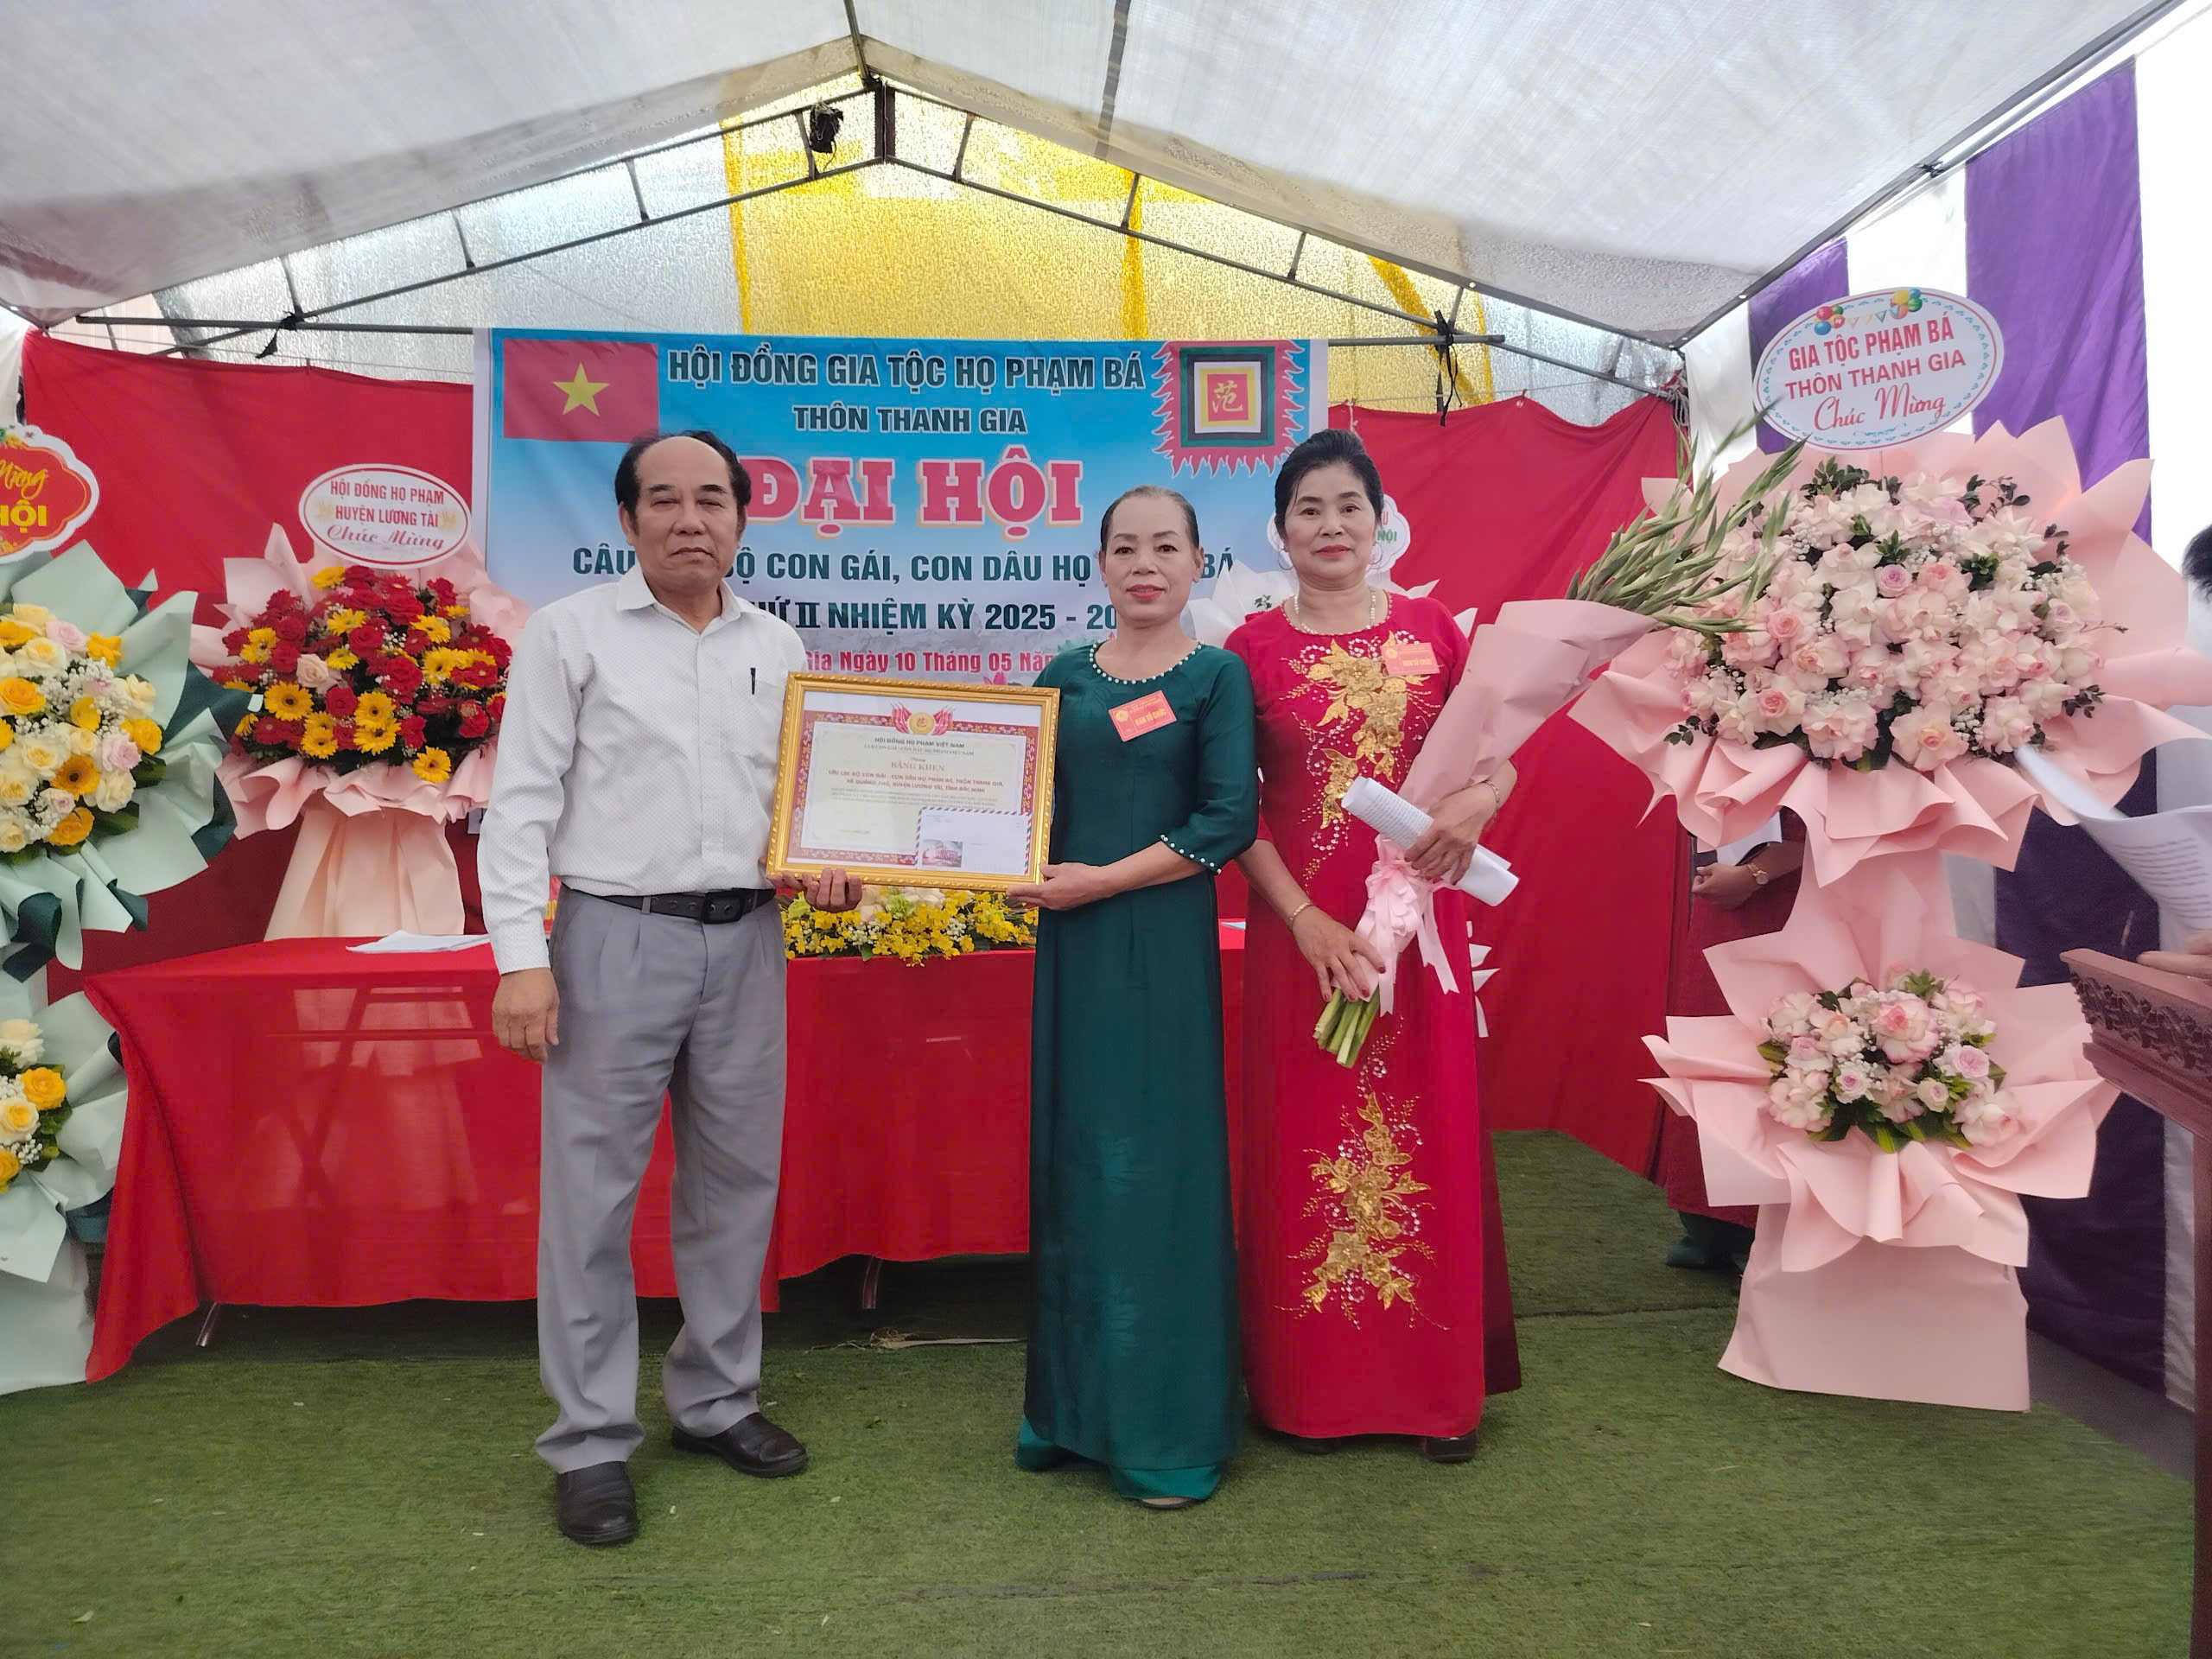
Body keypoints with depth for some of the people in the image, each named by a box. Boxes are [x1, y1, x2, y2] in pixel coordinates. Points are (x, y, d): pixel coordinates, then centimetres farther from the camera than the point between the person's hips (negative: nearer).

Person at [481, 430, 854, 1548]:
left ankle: (717, 1400, 30)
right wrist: (521, 957, -12)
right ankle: (591, 1442, 16)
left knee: (736, 1179, 12)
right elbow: (521, 804, -5)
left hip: (747, 941, 4)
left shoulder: (778, 648, 11)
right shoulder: (571, 633, -1)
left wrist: (825, 862, -3)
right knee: (592, 1193, 1)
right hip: (617, 938, -4)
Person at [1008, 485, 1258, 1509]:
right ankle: (1072, 1404, 26)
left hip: (1164, 941, -4)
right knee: (1070, 1160, 10)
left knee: (1154, 1165, 1)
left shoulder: (1217, 677, 0)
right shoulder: (1064, 677, 11)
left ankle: (1166, 1430, 16)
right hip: (1071, 944, 4)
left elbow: (1228, 822, -9)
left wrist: (1105, 880, -14)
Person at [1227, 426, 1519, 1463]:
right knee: (1309, 1140, 5)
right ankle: (1314, 1387, 20)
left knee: (1428, 1135, 7)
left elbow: (1499, 756, 10)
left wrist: (1476, 803, -14)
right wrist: (1306, 920, -13)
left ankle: (1440, 1382, 23)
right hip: (1301, 927, -1)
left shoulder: (1432, 629, 7)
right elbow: (1240, 812, -2)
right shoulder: (1252, 650, 2)